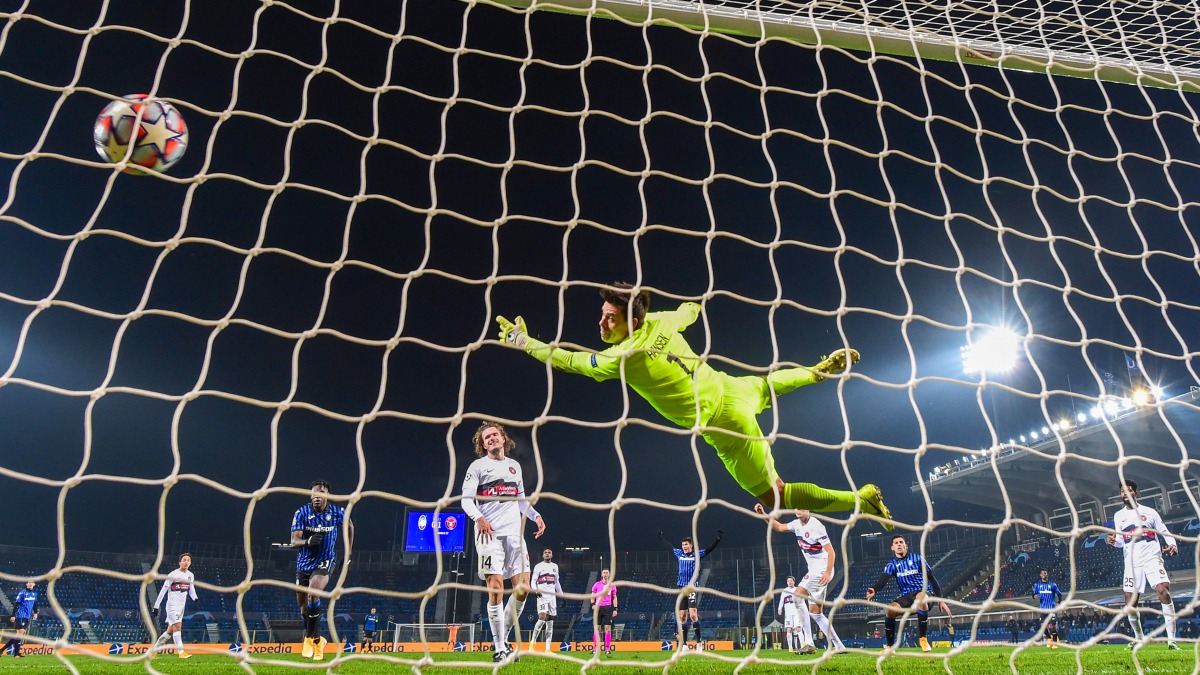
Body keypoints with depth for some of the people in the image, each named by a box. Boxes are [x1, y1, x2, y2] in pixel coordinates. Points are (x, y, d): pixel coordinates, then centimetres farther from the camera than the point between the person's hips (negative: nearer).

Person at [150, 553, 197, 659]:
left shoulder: (190, 575, 8)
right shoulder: (173, 574, -10)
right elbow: (163, 590, -8)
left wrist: (195, 598, -7)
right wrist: (156, 606, -8)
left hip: (181, 606, 7)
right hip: (172, 605, -7)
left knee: (170, 630, 12)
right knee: (177, 626, -15)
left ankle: (153, 649, 26)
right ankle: (181, 652, -17)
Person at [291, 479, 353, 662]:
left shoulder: (338, 512, -9)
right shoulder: (301, 513, -10)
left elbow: (349, 527, 12)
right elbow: (294, 541, -15)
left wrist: (348, 552, 11)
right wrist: (307, 541, -37)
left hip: (325, 561, -3)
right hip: (304, 562, 3)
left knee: (313, 593, -28)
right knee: (304, 606, 11)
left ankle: (310, 638, -13)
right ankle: (317, 640, 35)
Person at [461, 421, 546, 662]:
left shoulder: (514, 466, 21)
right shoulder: (478, 466, 6)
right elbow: (466, 499, -3)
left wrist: (536, 516, 10)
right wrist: (479, 518, -22)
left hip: (514, 533, 5)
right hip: (489, 533, -5)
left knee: (523, 588, -2)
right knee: (496, 588, -12)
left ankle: (502, 639, 15)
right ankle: (499, 649, -2)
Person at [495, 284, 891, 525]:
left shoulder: (626, 357, -28)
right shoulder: (661, 322, -8)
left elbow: (570, 361, -16)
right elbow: (689, 312, 15)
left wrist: (525, 342, -7)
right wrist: (694, 305, 38)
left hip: (723, 424, -8)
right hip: (729, 388, 8)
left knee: (774, 495, 0)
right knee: (765, 386, 44)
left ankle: (862, 499, -2)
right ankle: (824, 369, 57)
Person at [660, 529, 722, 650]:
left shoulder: (697, 554, 0)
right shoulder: (679, 554, 11)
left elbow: (710, 548, -9)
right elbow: (670, 546, 27)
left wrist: (718, 538, -21)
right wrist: (661, 537, 39)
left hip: (692, 588, -4)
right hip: (681, 589, 4)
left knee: (693, 615, -14)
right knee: (682, 617, 4)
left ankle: (699, 642, -5)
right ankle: (684, 644, 10)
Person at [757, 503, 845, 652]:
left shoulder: (816, 526, -17)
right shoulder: (797, 524, 7)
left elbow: (831, 551, -18)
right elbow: (780, 527, 24)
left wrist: (828, 573, -26)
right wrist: (764, 514, 13)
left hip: (822, 569, -9)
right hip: (813, 570, 9)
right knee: (815, 612, 8)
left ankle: (808, 642, -20)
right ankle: (838, 646, 15)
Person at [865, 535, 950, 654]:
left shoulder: (917, 559, 1)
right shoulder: (892, 564, 6)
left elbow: (932, 578, 3)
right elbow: (883, 579, -12)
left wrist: (941, 600, -3)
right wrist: (874, 590, -35)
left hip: (923, 592, -2)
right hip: (906, 596, 3)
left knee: (920, 599, -40)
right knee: (890, 609, -28)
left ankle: (923, 639, -25)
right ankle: (890, 647, -11)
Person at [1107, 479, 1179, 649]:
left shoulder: (1149, 512, 6)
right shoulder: (1118, 516, 13)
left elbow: (1164, 532, 6)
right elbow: (1121, 542, 14)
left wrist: (1172, 544, -14)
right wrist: (1114, 541, -9)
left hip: (1152, 558, -3)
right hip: (1132, 563, 3)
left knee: (1164, 592, -22)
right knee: (1130, 602, 0)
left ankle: (1171, 640, -19)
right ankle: (1139, 638, 20)